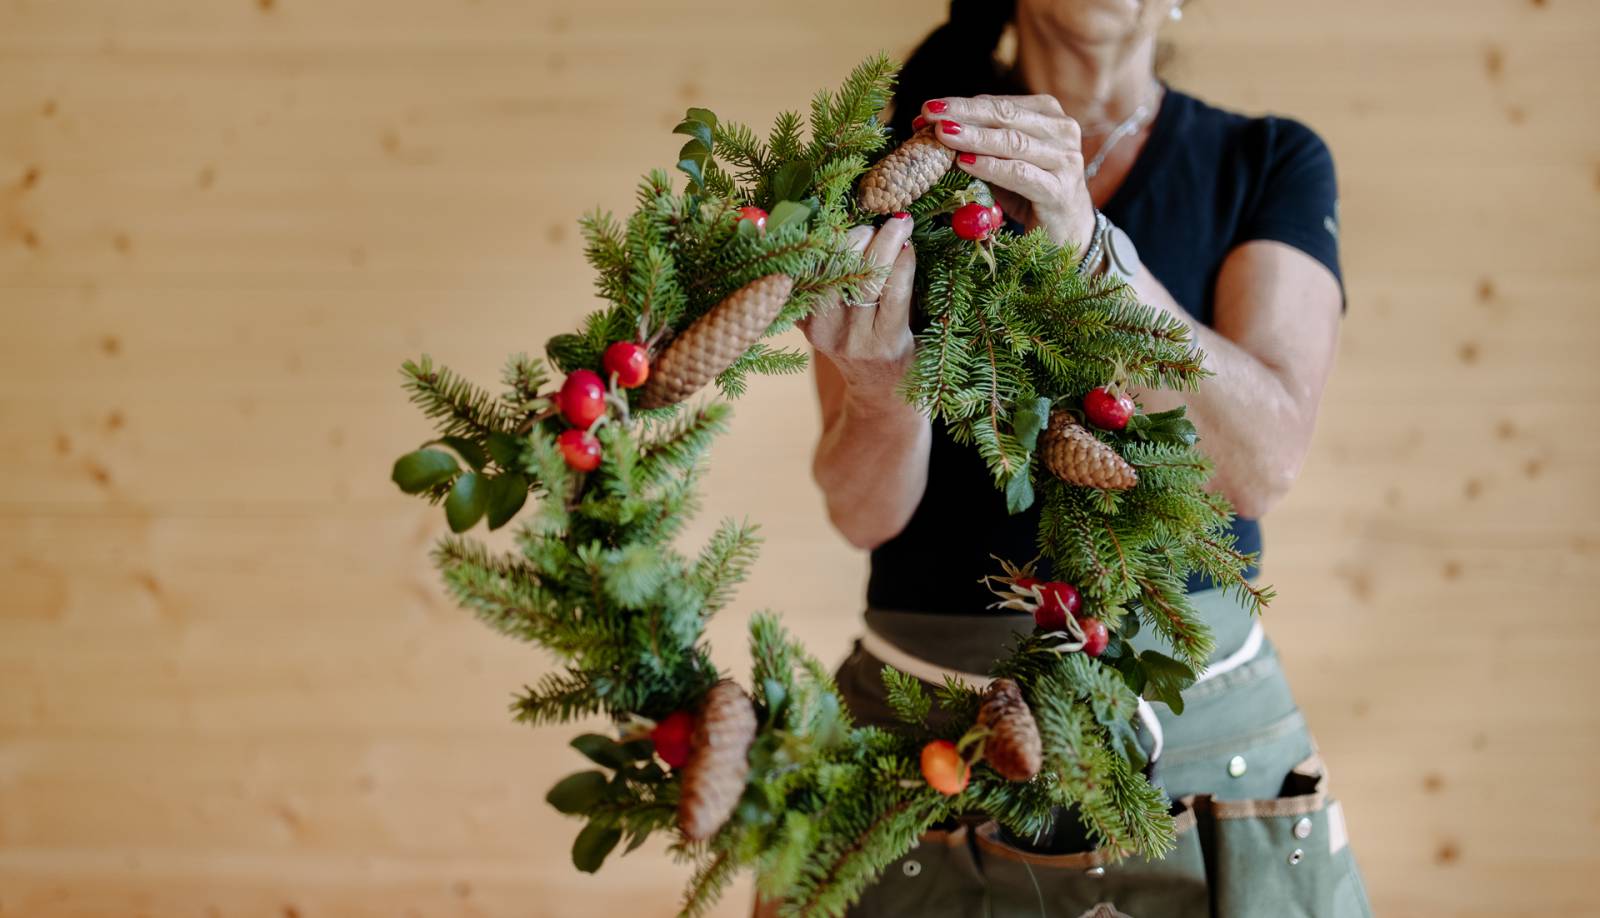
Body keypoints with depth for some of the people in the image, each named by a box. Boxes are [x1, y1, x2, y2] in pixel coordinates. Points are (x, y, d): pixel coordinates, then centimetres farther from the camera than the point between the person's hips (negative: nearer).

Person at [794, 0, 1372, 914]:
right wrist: (883, 387, -29)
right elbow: (864, 513, -8)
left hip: (1201, 724, 0)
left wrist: (1088, 250, -28)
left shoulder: (1272, 163, 1)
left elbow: (1264, 462, -15)